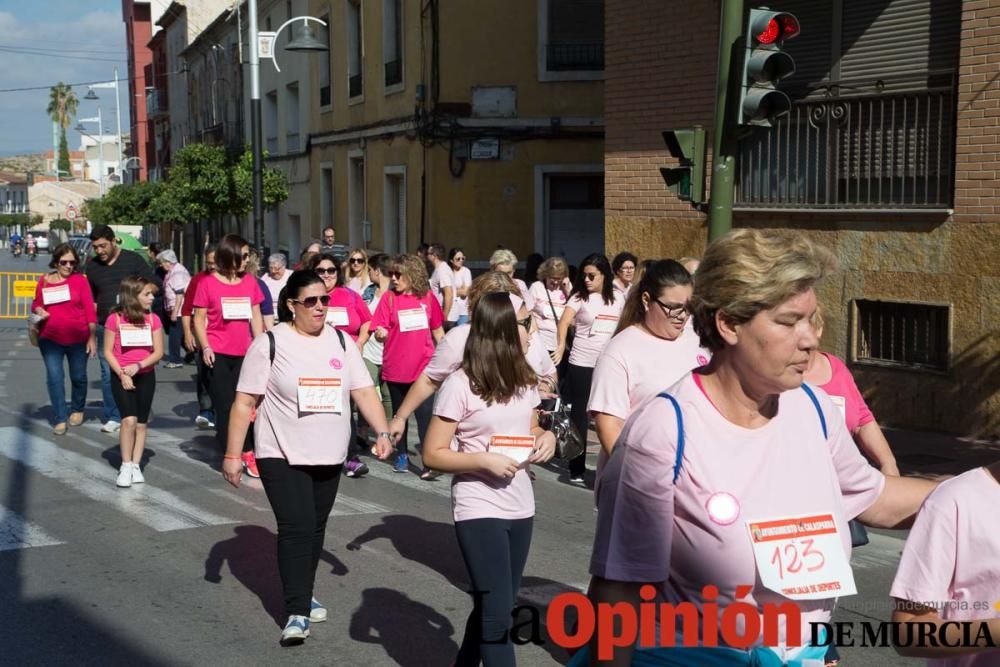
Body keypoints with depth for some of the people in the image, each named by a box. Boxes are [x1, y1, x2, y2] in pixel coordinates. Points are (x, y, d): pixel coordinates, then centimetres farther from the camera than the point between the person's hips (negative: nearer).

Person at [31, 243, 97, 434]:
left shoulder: (80, 280, -5)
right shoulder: (44, 280, 3)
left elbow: (90, 309, -5)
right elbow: (36, 304, 16)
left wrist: (92, 337, -8)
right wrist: (39, 311, -8)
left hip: (78, 339, -1)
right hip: (50, 339, 1)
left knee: (78, 377, 11)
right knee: (54, 377, -6)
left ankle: (77, 410, 35)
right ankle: (60, 419, 0)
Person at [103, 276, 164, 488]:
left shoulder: (153, 319, -2)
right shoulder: (115, 318, -8)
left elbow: (158, 352, -1)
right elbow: (108, 352, -5)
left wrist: (138, 366, -16)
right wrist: (122, 375, -14)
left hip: (145, 376, 3)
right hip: (121, 377, -3)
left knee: (141, 423, 7)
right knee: (129, 420, -15)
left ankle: (136, 465, 16)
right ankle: (125, 466, -4)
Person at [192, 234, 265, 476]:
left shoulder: (249, 281, 7)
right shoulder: (208, 283, -2)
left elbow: (256, 316, 11)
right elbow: (199, 318, -1)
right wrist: (205, 347, -10)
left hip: (245, 353, 3)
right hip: (218, 354, -2)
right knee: (224, 405, 3)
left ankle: (248, 453, 7)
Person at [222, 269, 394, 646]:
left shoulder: (340, 342, 4)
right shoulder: (270, 343, -9)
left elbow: (364, 391, 1)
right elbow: (244, 403, -8)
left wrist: (383, 432, -13)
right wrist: (232, 454, -11)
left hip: (329, 455, 5)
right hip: (282, 454, -5)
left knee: (315, 528, 14)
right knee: (296, 528, -12)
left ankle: (303, 596, 31)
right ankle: (297, 612, -7)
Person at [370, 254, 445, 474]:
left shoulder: (427, 298, 0)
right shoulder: (389, 298, -2)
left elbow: (437, 330, 10)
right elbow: (380, 332, -4)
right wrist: (380, 333, -26)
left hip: (423, 367, -1)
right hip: (395, 368, 1)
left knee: (425, 413, -7)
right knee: (399, 413, 15)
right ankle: (402, 454, 28)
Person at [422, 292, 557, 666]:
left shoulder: (523, 380, 5)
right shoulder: (460, 385, -14)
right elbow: (432, 455, -11)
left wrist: (546, 436, -1)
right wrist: (484, 460, -23)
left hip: (520, 507, 7)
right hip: (479, 509, -7)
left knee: (494, 606, 17)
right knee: (497, 613, -6)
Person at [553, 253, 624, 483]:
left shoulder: (617, 297, 4)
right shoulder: (579, 297, -6)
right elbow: (564, 321, -20)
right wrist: (561, 345, -38)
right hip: (581, 365, -3)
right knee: (579, 415, 4)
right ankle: (577, 469, 11)